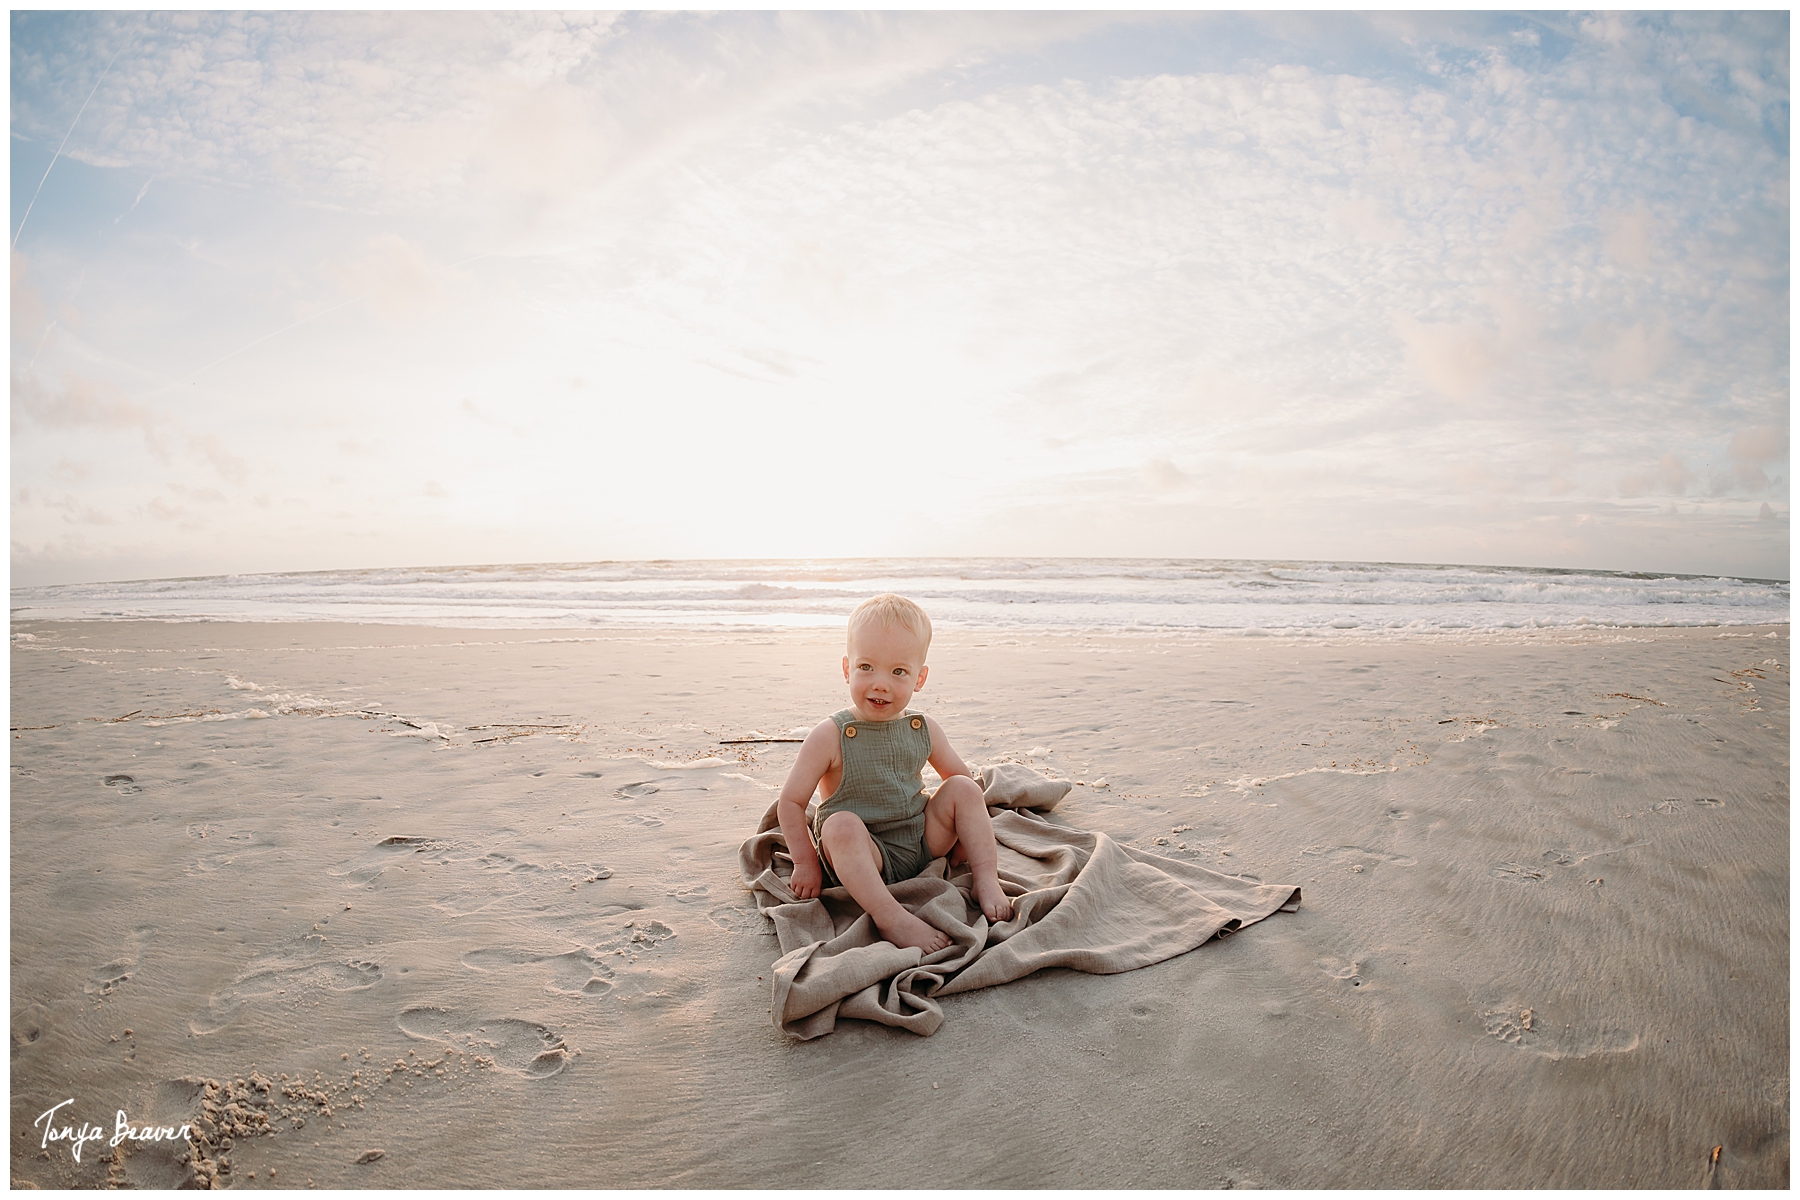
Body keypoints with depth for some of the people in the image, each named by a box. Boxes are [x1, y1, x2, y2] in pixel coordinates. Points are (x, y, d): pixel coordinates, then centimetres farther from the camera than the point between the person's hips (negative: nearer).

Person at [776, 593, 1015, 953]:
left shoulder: (923, 730, -2)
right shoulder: (830, 736, -15)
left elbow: (959, 774, 13)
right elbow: (790, 802, -10)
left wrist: (972, 834, 6)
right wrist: (806, 862, -11)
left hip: (923, 841, 5)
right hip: (863, 855, -5)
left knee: (964, 788, -9)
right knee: (841, 824, -35)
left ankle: (986, 883, -6)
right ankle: (891, 917, -37)